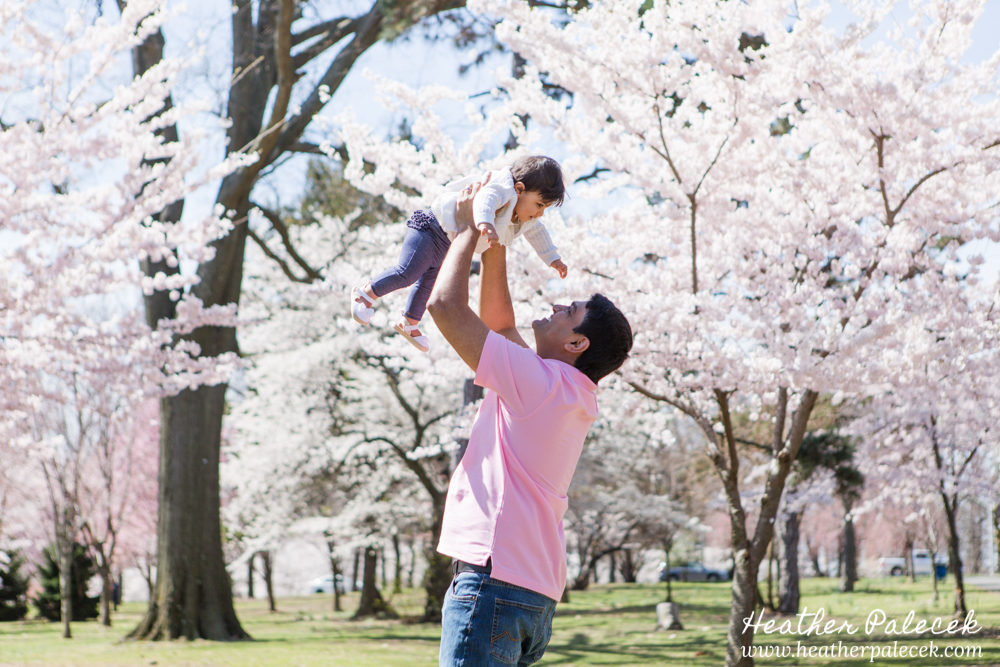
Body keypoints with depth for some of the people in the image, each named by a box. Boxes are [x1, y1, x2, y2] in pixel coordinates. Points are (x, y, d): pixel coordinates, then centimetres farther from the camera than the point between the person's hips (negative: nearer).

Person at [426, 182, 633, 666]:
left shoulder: (539, 382, -9)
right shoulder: (571, 397, 18)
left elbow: (445, 305, -8)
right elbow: (497, 321, 29)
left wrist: (468, 231, 6)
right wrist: (495, 241, 26)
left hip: (494, 577, -10)